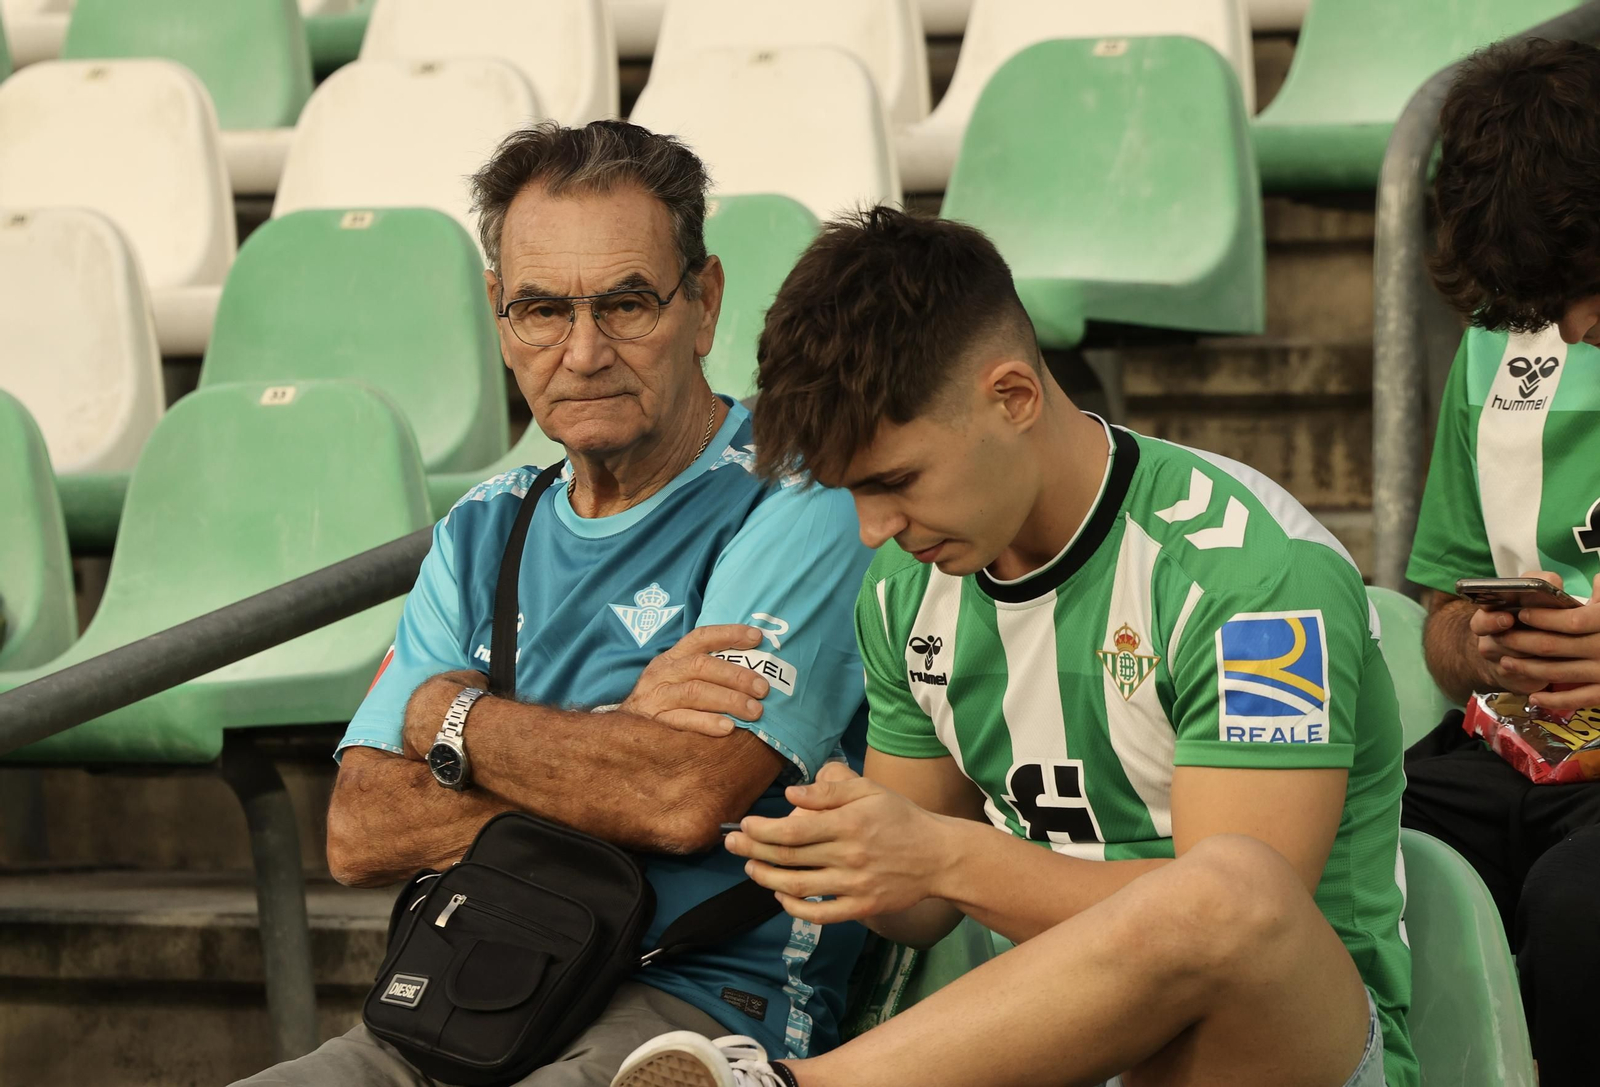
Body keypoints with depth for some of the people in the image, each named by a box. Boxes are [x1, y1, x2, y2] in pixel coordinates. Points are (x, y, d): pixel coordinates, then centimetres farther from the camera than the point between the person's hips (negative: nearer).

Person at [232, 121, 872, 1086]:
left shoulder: (792, 501, -3)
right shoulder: (484, 533, 18)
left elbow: (689, 797, -17)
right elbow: (360, 834, 7)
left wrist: (450, 715, -2)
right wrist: (612, 741, -7)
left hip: (704, 1010, -5)